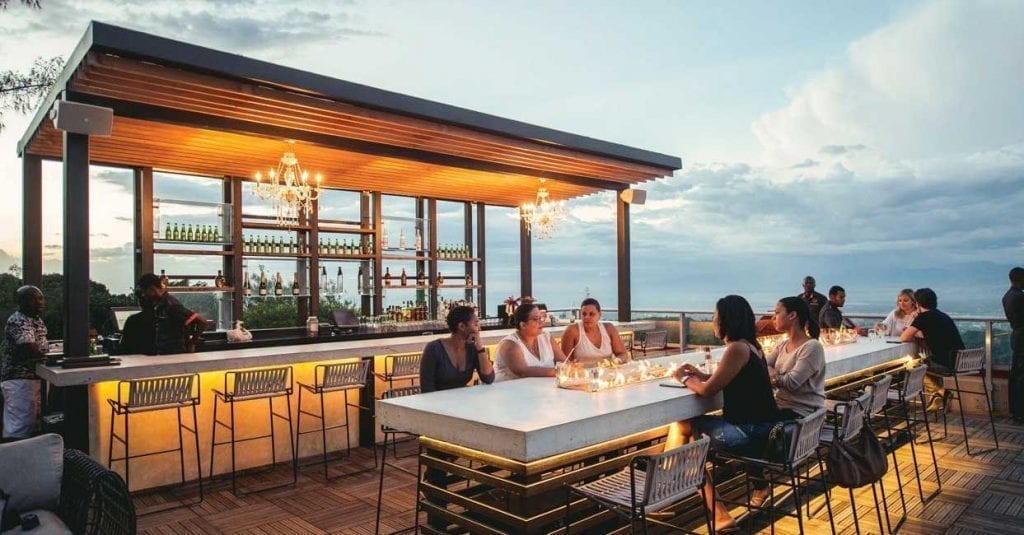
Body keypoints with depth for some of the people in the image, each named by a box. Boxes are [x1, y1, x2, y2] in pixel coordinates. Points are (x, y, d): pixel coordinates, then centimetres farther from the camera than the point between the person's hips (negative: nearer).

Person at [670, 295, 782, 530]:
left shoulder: (737, 348, -18)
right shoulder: (748, 344, 11)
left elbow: (707, 390, -15)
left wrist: (685, 379, 3)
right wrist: (701, 374, 13)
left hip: (752, 434, -9)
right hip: (758, 427, 9)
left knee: (685, 427, 5)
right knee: (685, 423, 13)